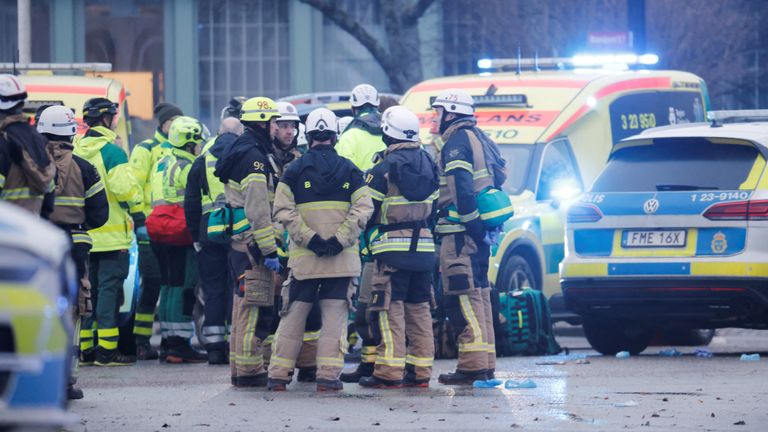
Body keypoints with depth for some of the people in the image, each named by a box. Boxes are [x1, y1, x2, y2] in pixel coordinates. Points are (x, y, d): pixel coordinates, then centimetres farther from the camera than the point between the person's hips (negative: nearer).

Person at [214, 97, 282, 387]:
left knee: (244, 306, 16)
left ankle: (241, 368, 22)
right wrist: (270, 250, -19)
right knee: (256, 309, -8)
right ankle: (249, 371, -7)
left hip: (239, 241, 11)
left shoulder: (242, 151, 18)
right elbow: (258, 209, -20)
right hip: (252, 242, -11)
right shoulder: (253, 156, -14)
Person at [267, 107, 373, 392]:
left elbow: (284, 211, -8)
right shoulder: (349, 170, 4)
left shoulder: (295, 170, 2)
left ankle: (279, 374, 8)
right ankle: (328, 376, -3)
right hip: (342, 257, 0)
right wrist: (340, 239, -10)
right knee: (335, 316, 3)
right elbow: (363, 209, -5)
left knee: (294, 315, 7)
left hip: (303, 257, 0)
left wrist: (309, 239, -11)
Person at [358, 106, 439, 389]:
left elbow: (367, 208, -6)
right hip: (424, 247, 6)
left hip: (393, 248, -6)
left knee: (389, 309, -5)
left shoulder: (386, 167, -10)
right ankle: (420, 372, 11)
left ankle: (389, 373, -9)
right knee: (419, 309, 10)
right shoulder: (428, 164, 10)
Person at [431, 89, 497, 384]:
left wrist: (472, 224, -21)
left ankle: (473, 365, -15)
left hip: (460, 234, -10)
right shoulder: (476, 138, 21)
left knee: (462, 296, -11)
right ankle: (485, 364, 15)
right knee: (477, 294, 12)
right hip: (477, 230, 10)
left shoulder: (457, 141, -10)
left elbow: (462, 188, -21)